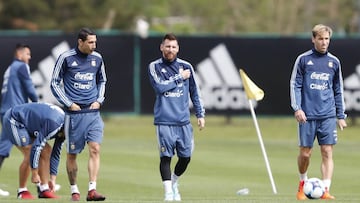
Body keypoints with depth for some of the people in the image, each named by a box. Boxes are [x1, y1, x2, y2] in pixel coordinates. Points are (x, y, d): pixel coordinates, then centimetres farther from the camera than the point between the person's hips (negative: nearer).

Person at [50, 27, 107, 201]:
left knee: (95, 149, -12)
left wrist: (99, 100, 7)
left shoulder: (97, 58, 7)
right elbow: (55, 83, 1)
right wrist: (69, 103, -6)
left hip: (93, 112, 3)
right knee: (72, 153, 4)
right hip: (74, 113, -3)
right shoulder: (66, 58, -4)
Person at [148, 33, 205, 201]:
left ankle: (174, 182, 29)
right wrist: (180, 77, -7)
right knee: (166, 156, -6)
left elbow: (195, 92, 16)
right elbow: (160, 87, -13)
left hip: (183, 121, 3)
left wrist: (200, 114, 12)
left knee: (186, 157, 5)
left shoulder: (186, 66, 11)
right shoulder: (155, 67, 3)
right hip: (164, 121, -3)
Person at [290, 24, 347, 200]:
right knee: (305, 153, 2)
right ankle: (303, 183, 26)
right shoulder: (303, 59, 3)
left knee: (327, 152, -7)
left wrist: (341, 116, 11)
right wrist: (297, 108, -11)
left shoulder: (334, 62, 10)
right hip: (307, 115, -2)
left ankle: (326, 190, -10)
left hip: (328, 116, 2)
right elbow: (295, 85, 1)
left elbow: (338, 90, 15)